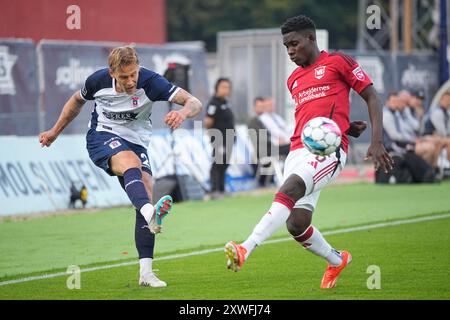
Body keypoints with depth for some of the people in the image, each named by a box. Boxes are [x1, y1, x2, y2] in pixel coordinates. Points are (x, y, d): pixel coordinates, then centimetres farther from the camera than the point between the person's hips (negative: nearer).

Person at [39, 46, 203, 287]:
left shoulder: (150, 81, -19)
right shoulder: (98, 80, -13)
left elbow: (194, 102, -26)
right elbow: (77, 100, 12)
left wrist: (183, 112, -50)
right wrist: (55, 131, 19)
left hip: (136, 142, 2)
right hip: (101, 137, -2)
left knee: (145, 192, -17)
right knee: (131, 162, -35)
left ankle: (145, 272, -13)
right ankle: (150, 214, -66)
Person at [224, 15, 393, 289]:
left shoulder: (338, 62, 5)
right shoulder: (294, 80, 24)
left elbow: (372, 97, 4)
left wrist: (377, 142, -7)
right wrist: (346, 126, 11)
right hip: (298, 151, 7)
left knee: (290, 189, -30)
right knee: (296, 224, -1)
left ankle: (245, 250, -43)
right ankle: (336, 260, 27)